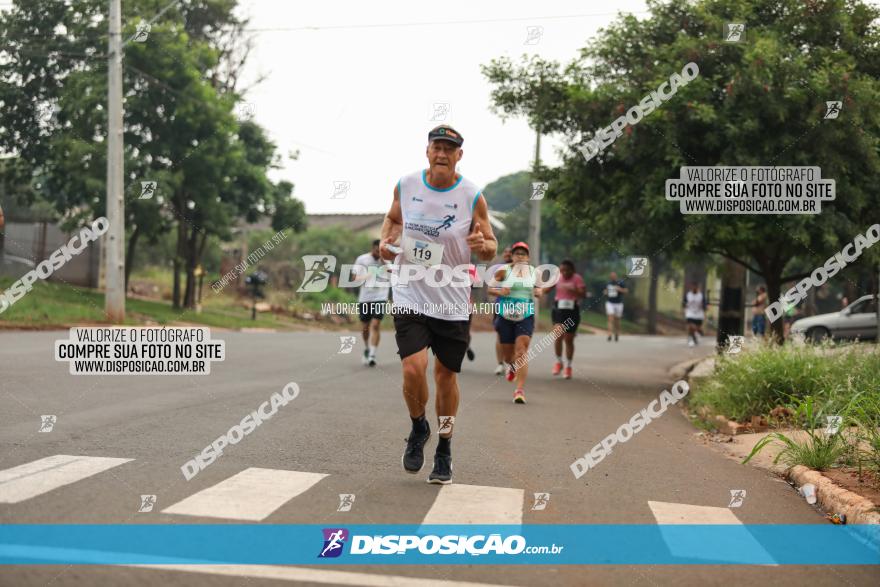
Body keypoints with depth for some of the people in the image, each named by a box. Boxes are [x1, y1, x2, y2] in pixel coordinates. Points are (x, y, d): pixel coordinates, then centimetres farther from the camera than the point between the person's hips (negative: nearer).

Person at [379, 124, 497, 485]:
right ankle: (418, 429, 16)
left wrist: (482, 245, -23)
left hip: (452, 302, 0)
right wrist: (386, 240, -1)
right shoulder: (405, 186, -1)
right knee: (413, 369, -16)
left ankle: (444, 449, 29)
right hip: (410, 296, 0)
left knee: (446, 375, 8)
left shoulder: (472, 196, -7)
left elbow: (491, 249, 0)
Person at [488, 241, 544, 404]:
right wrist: (499, 291, -19)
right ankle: (512, 366, 49)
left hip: (526, 317, 0)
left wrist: (539, 292, -4)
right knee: (507, 356, 10)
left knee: (521, 352, -15)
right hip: (506, 316, 0)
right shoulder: (504, 271, -2)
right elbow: (490, 288, 2)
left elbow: (539, 289, 19)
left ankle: (520, 390, -14)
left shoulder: (534, 272, 6)